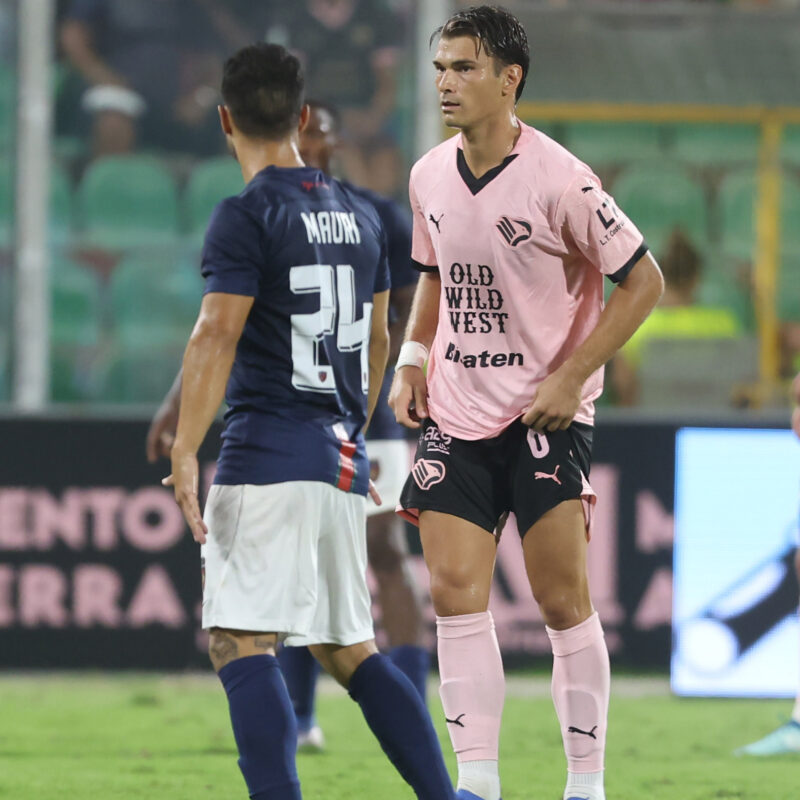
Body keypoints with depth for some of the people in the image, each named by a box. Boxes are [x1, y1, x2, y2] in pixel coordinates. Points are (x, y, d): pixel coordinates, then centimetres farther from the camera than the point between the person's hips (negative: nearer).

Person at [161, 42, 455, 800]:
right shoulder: (359, 215, 15)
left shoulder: (247, 215, -7)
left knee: (241, 644, -11)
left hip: (266, 453, -8)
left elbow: (217, 335, -16)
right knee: (350, 650, 15)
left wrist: (184, 452, -19)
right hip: (341, 457, 8)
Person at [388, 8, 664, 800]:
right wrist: (412, 357, 6)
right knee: (454, 589, -5)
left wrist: (571, 379, -14)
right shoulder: (429, 177, 4)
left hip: (546, 414, -5)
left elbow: (642, 279, -9)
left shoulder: (558, 179, -15)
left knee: (562, 599, -4)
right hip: (457, 414, 5)